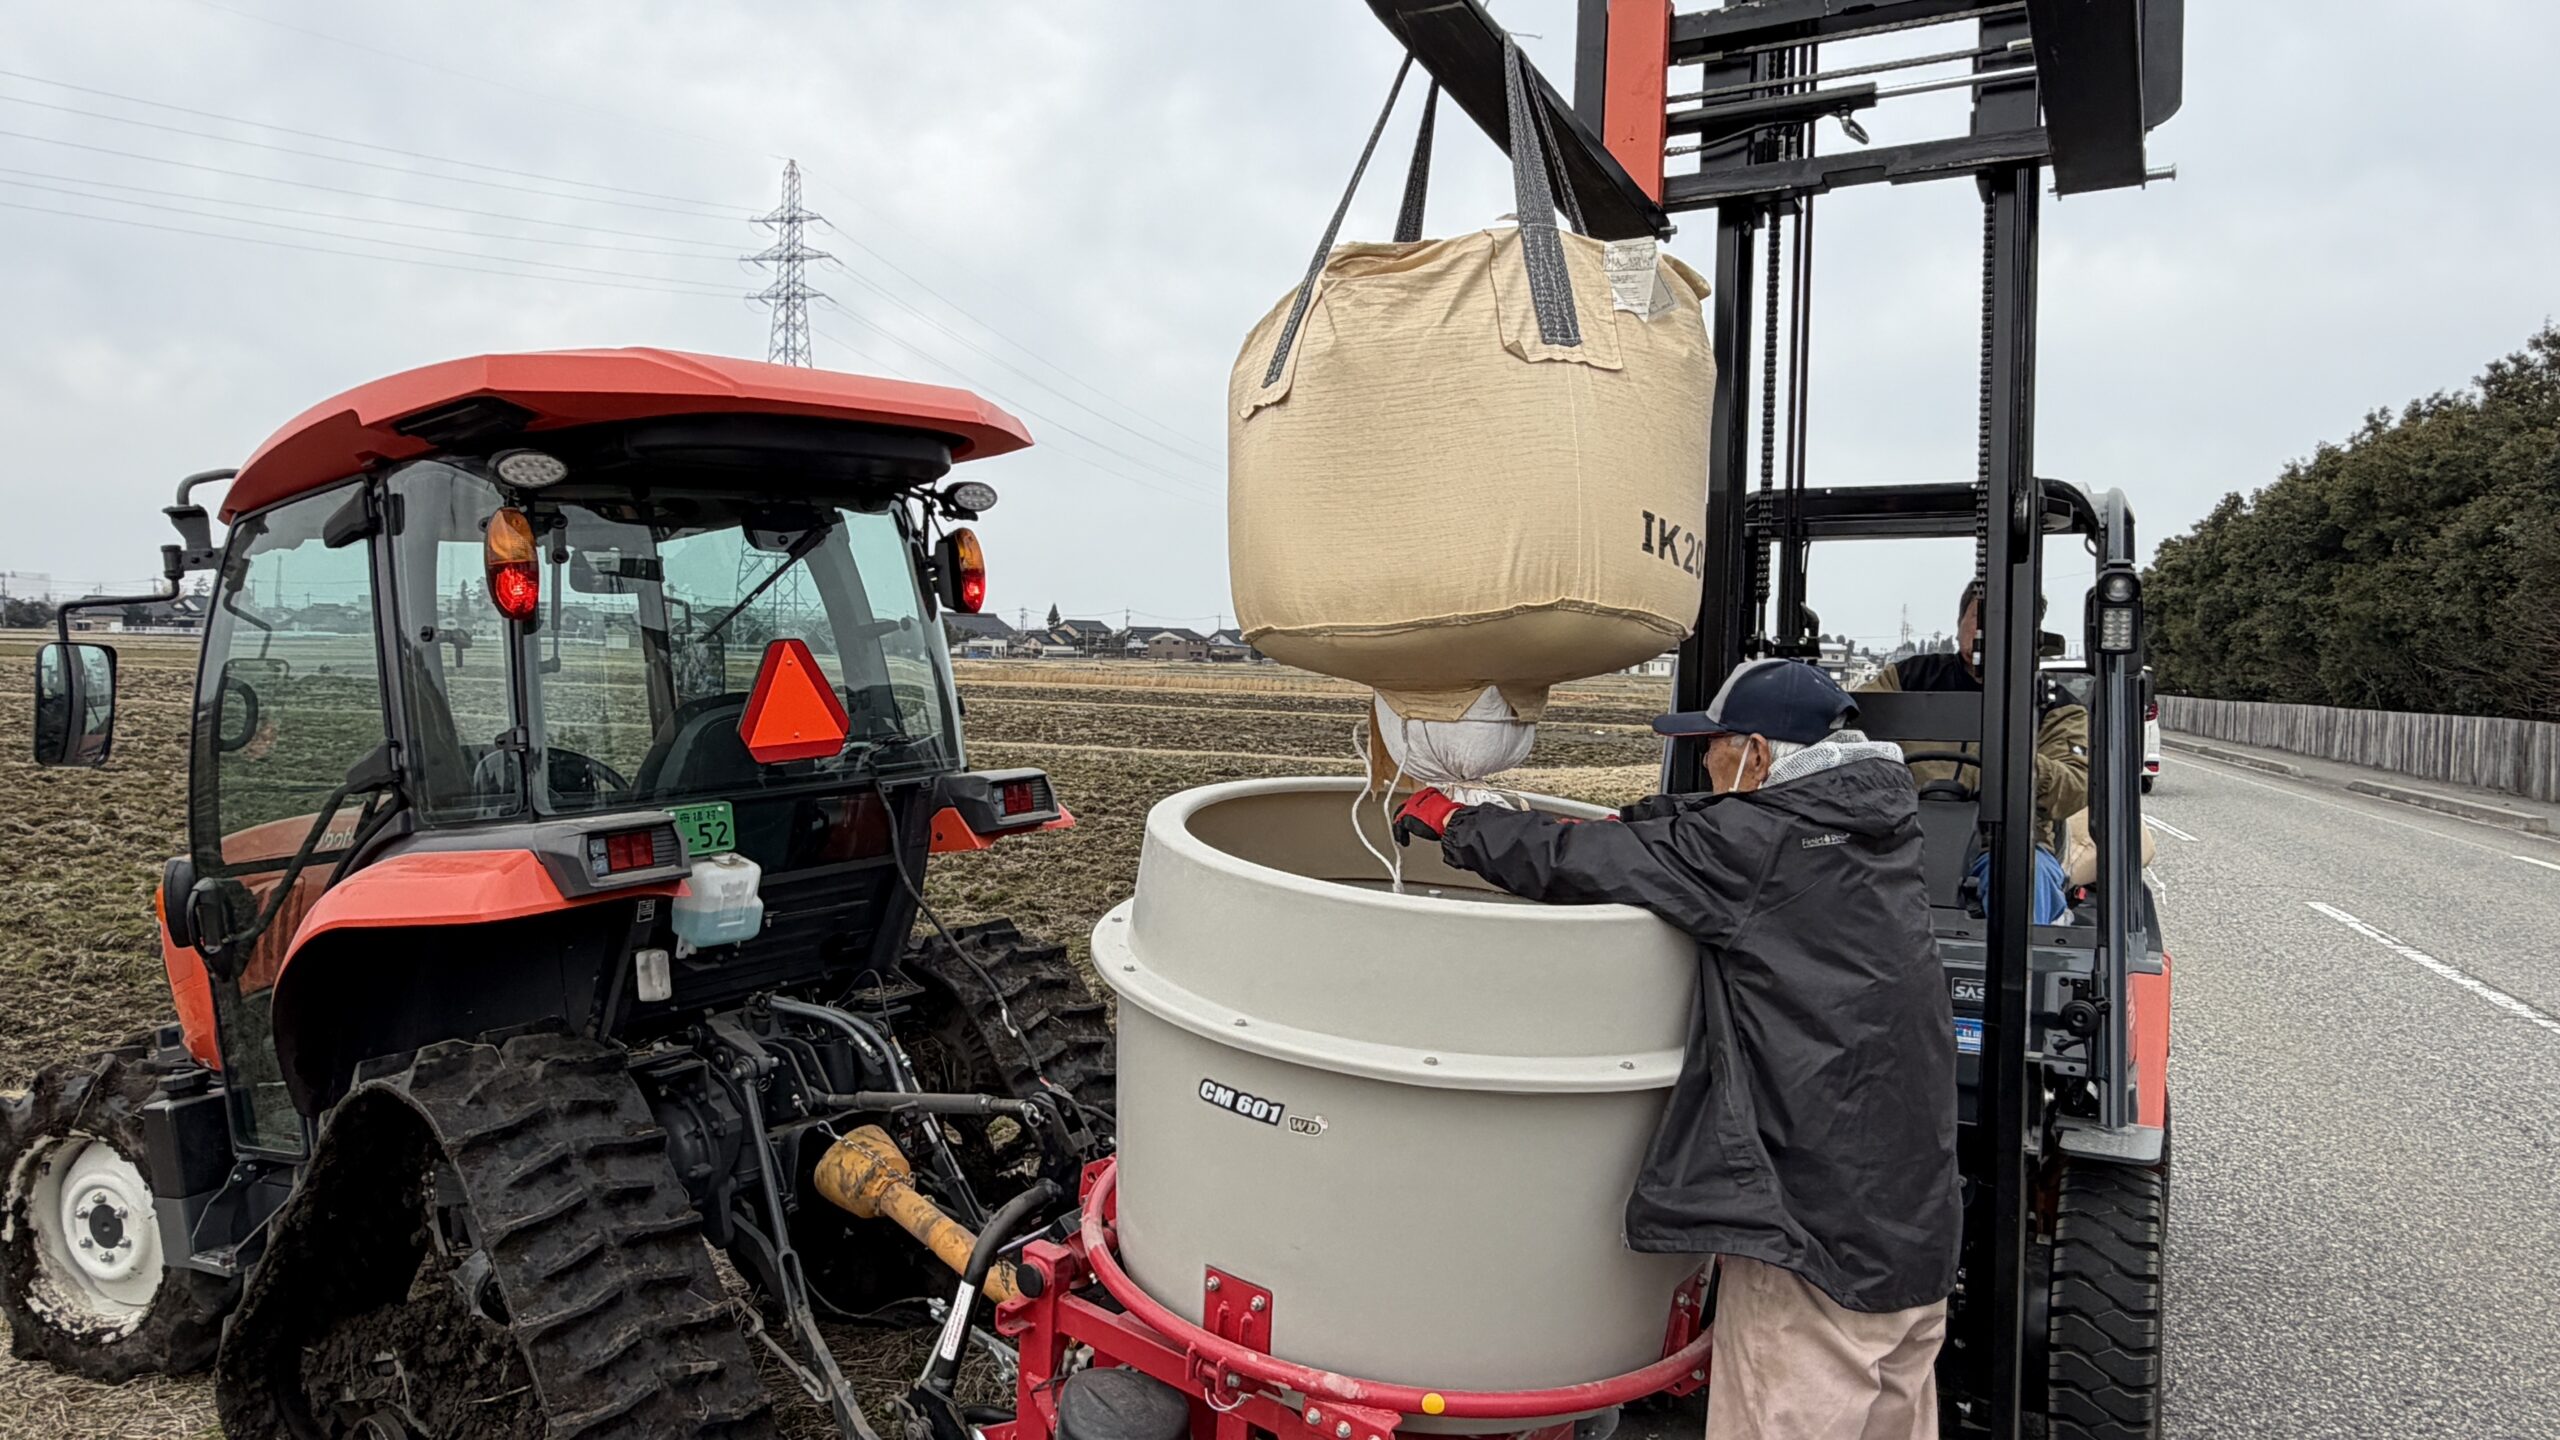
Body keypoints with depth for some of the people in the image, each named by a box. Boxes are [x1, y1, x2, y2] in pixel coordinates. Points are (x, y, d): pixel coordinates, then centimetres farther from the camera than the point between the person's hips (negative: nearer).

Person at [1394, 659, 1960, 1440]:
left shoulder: (1760, 844, -17)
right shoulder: (1872, 823, 7)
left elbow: (1580, 865, -15)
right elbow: (1693, 823, 17)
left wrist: (1456, 822, -2)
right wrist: (1615, 826, 8)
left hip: (1819, 1230, -9)